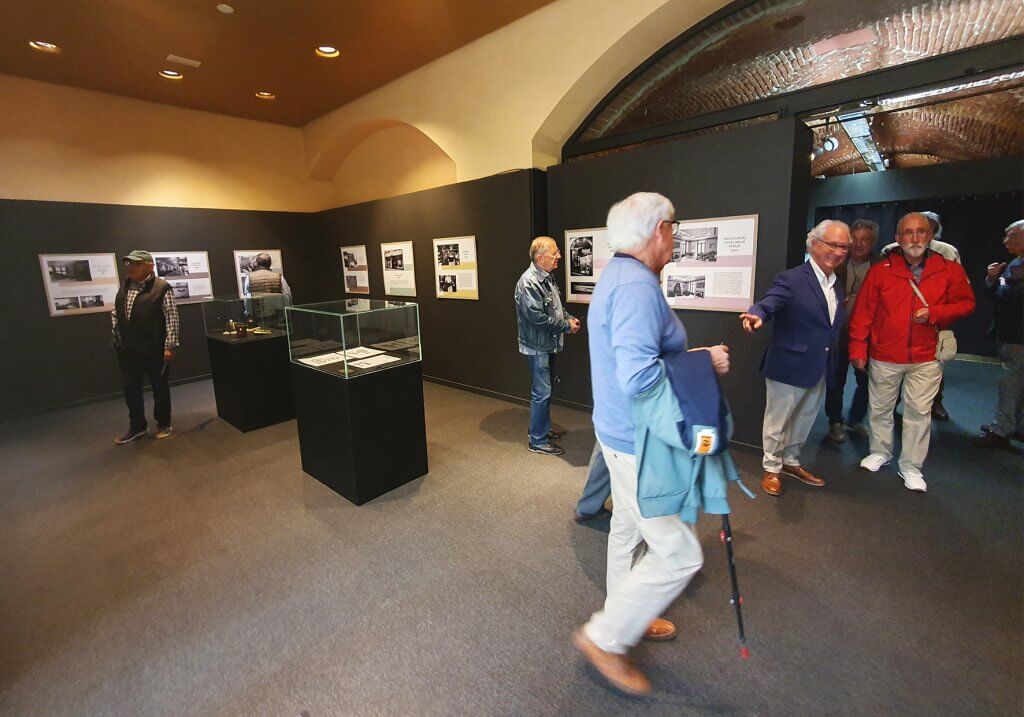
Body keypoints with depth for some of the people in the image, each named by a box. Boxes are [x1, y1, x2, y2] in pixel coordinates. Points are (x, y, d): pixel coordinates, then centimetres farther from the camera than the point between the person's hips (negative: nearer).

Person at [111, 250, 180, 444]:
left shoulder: (161, 288, -11)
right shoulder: (124, 286, 9)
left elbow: (172, 318, -15)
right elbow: (115, 312, 21)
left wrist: (170, 346, -18)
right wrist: (116, 332, 11)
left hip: (155, 350, -6)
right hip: (127, 350, 7)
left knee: (159, 387, 7)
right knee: (130, 388, 12)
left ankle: (163, 424, 23)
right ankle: (137, 426, 26)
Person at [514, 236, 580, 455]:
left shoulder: (548, 278, 10)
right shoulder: (528, 282, -21)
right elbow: (536, 317, -26)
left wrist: (569, 318, 2)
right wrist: (566, 326, -18)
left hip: (549, 344, 10)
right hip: (537, 346, -10)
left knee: (545, 389, 19)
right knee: (541, 392, -3)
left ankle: (544, 429, 35)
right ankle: (537, 441, 10)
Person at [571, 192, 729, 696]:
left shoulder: (616, 276, 10)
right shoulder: (637, 286, -24)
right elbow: (639, 376, -32)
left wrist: (691, 357, 12)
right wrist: (705, 365, -19)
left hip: (622, 432, 11)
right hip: (639, 441, -11)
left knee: (628, 531, 24)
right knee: (678, 553, 2)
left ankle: (626, 619, 45)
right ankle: (604, 638, 19)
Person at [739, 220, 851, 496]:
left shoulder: (837, 286, 10)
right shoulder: (791, 279, -14)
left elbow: (834, 327, 15)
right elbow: (768, 303, -31)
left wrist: (832, 365, 9)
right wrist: (756, 315, -52)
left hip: (820, 371, 8)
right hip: (789, 368, -8)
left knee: (804, 421, 22)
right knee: (777, 422, 7)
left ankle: (791, 462, 41)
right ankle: (772, 469, 25)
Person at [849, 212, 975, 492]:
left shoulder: (950, 270, 1)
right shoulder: (880, 270, -3)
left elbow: (965, 303, 6)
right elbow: (863, 312, -3)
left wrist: (934, 313, -14)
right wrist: (858, 349, -5)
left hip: (926, 358, 0)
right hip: (884, 357, 0)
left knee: (919, 411, 4)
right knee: (880, 408, 12)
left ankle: (911, 466, 18)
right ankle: (881, 452, 32)